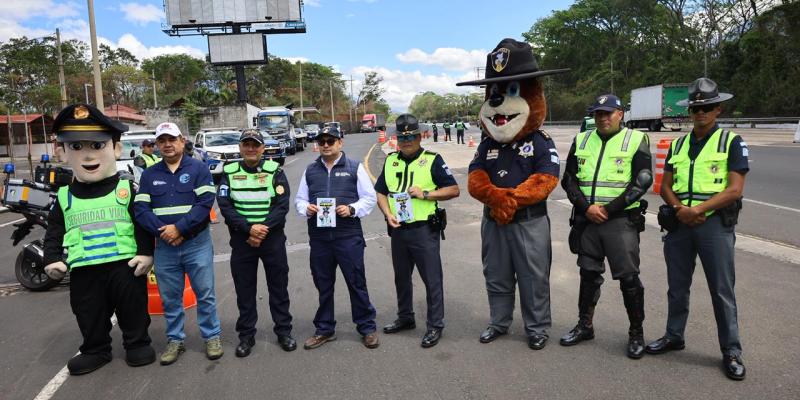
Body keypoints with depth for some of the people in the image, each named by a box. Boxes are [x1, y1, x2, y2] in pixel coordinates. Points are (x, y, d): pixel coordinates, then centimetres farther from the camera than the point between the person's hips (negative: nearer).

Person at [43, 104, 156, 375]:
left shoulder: (127, 189, -2)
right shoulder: (64, 197, 6)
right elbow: (54, 231, 13)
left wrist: (145, 252, -9)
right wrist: (52, 259, 2)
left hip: (125, 264, -3)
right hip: (84, 269, 3)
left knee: (133, 309, 9)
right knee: (90, 316, 15)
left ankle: (137, 344, 27)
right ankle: (95, 349, 34)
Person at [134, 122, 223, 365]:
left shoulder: (198, 169, -1)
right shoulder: (149, 175, 10)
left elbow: (205, 202, -12)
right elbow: (141, 209, 0)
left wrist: (179, 228, -18)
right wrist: (162, 231, -15)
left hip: (197, 243, -3)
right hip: (164, 246, 3)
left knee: (205, 294, 4)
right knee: (170, 297, 12)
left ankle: (212, 336, 18)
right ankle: (175, 340, 26)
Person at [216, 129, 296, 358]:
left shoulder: (274, 171, 0)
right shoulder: (229, 172, 3)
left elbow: (282, 205, -7)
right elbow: (225, 206, -6)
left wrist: (264, 229, -18)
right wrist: (249, 228, -18)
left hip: (273, 238, -1)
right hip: (241, 240, 1)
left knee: (278, 286, 8)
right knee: (244, 289, 9)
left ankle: (284, 331, 22)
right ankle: (246, 336, 22)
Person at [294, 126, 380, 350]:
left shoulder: (354, 168, 2)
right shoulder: (310, 170, 13)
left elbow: (369, 198, 1)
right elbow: (299, 199, 15)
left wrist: (352, 209, -16)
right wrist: (306, 209, -7)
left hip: (349, 237, -3)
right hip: (319, 238, 4)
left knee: (357, 283, 3)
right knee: (323, 285, 13)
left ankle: (367, 328, 18)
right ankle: (324, 330, 28)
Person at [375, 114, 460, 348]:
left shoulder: (432, 160, -4)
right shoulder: (391, 161, 10)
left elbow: (454, 190, -7)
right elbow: (380, 192, 14)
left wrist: (425, 193, -17)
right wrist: (388, 213, -3)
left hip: (424, 230, -5)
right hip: (398, 230, 5)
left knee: (432, 279, 1)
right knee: (401, 277, 18)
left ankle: (435, 326, 14)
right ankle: (405, 318, 36)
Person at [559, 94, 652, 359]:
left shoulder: (636, 140, -1)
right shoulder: (581, 141, 10)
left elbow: (642, 181, -8)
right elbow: (569, 180, 6)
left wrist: (609, 209, -14)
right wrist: (586, 207, -9)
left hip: (622, 220, -4)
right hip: (586, 219, 4)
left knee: (628, 277, -1)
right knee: (588, 274, 14)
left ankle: (637, 332, 16)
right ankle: (585, 326, 27)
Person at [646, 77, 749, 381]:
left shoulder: (732, 142, -2)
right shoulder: (678, 145, 11)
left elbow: (735, 190, -10)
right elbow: (665, 187, 8)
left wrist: (698, 209, -17)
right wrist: (680, 209, -10)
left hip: (715, 224, -4)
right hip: (679, 223, 4)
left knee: (722, 290, 3)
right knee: (677, 286, 14)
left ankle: (731, 351, 16)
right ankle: (674, 336, 29)